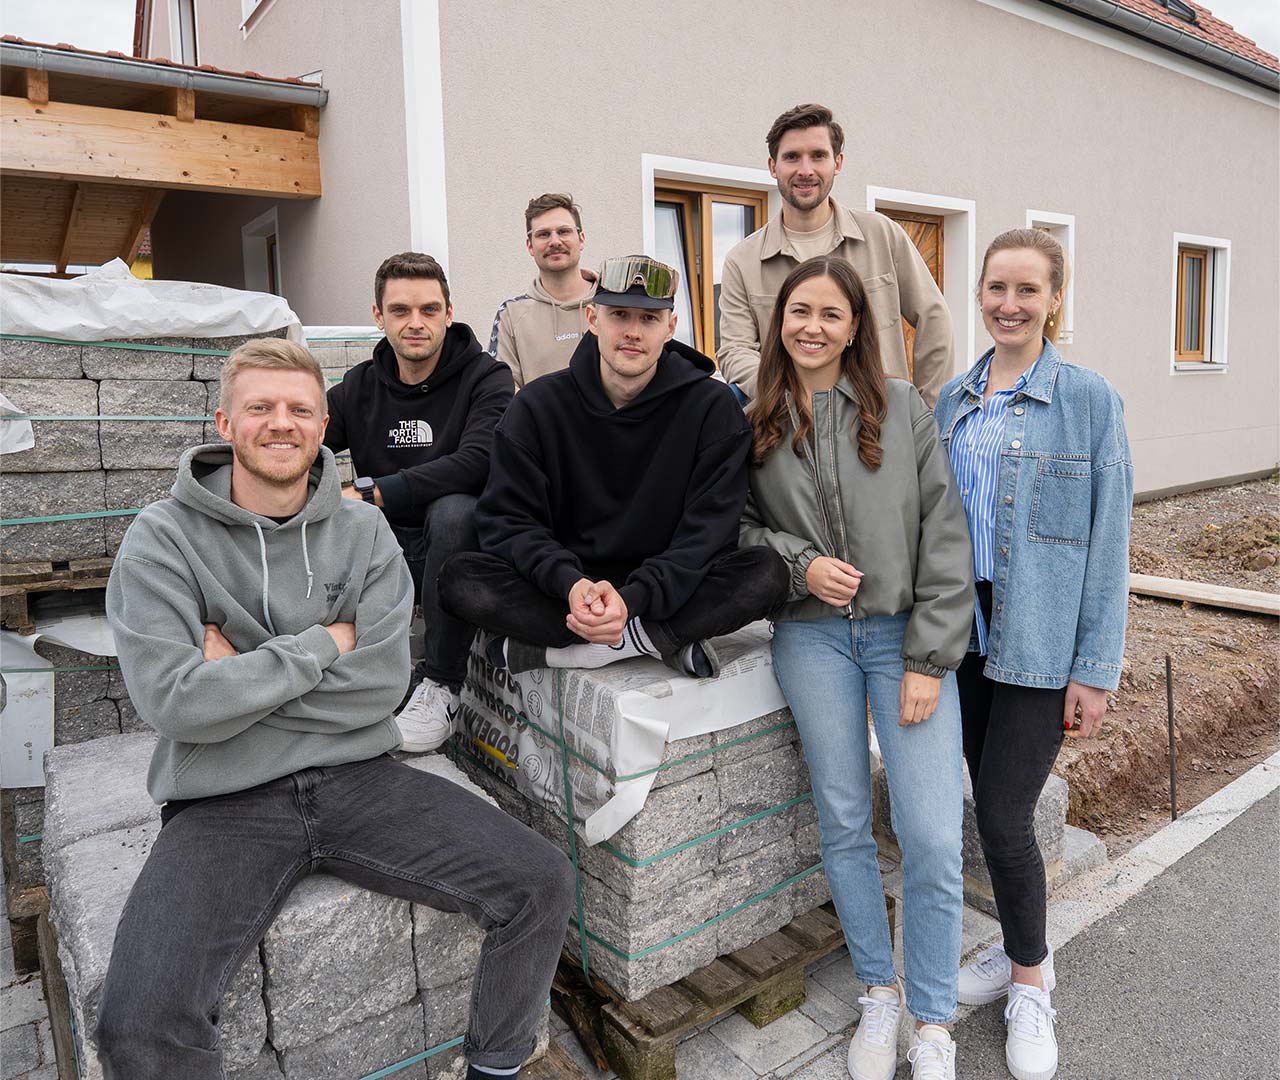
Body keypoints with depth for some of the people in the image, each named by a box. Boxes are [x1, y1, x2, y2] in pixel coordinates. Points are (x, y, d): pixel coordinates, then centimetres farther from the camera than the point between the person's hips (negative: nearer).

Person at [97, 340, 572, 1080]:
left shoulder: (363, 531, 3)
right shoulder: (163, 539, -3)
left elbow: (383, 685, -5)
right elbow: (175, 702, -15)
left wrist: (243, 677, -8)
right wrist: (321, 644, -9)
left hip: (358, 776, 2)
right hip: (225, 803, -2)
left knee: (541, 885, -10)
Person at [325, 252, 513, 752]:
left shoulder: (486, 378, -5)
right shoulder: (361, 386, 10)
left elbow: (475, 463, -24)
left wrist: (371, 494, -27)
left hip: (453, 544, -4)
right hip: (385, 548, 4)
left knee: (454, 510, -36)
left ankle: (440, 680, -18)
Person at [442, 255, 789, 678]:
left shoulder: (712, 405, -4)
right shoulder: (538, 405, -1)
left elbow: (708, 532, -11)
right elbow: (508, 520, -6)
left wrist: (632, 598, -28)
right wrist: (570, 583, -26)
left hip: (669, 590, 0)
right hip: (565, 586, 1)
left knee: (767, 573, -28)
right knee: (460, 576, -25)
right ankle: (664, 640, -24)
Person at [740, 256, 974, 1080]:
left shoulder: (904, 408, 1)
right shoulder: (752, 425, 6)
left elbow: (945, 533, -3)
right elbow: (735, 527, 10)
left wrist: (930, 658, -8)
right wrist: (799, 562, -10)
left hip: (905, 634, -1)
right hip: (812, 636, 2)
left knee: (934, 839, -5)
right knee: (845, 825, 10)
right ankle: (881, 995, 32)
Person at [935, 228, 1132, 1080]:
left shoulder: (1090, 400, -7)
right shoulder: (953, 401, 7)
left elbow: (1107, 541, -8)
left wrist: (1096, 671, -10)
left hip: (1042, 644, -5)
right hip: (967, 633, 5)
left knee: (1004, 816, -3)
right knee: (992, 807, 14)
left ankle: (1031, 985, 22)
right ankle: (1022, 950, 38)